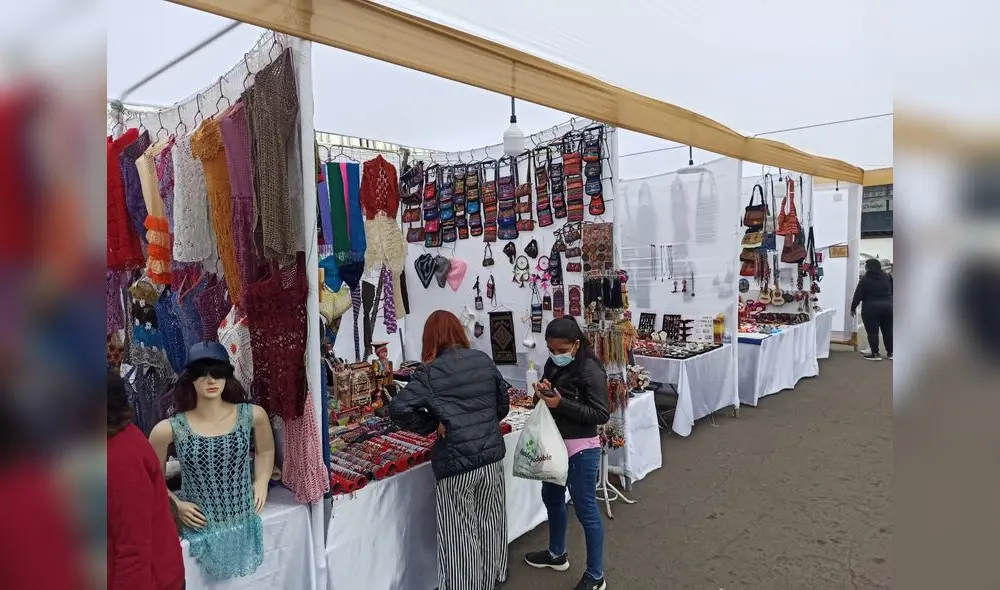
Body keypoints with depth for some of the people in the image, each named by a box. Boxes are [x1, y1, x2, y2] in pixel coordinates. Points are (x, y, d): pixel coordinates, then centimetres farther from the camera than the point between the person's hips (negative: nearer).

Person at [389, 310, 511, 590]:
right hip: (492, 456, 5)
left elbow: (398, 409, -19)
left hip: (457, 463, -5)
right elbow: (503, 402, 11)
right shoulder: (484, 360, 2)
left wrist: (432, 425, -7)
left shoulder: (430, 372, -11)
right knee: (489, 523, 23)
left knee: (461, 534, 9)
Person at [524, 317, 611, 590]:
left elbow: (602, 414, -22)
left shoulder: (590, 370, -21)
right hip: (555, 444, 9)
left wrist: (561, 404, -27)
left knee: (586, 510, 4)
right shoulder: (553, 363, 3)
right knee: (551, 498, 23)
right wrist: (544, 392, -9)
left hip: (581, 450, -9)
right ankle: (557, 554, 46)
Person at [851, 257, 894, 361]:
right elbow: (893, 291, 14)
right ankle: (890, 353, 17)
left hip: (871, 309, -5)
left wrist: (853, 308, 4)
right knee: (888, 330, 13)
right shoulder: (888, 276, 7)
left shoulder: (865, 279, -6)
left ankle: (875, 354, 2)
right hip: (888, 307, 5)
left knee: (872, 332, 1)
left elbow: (858, 295, -5)